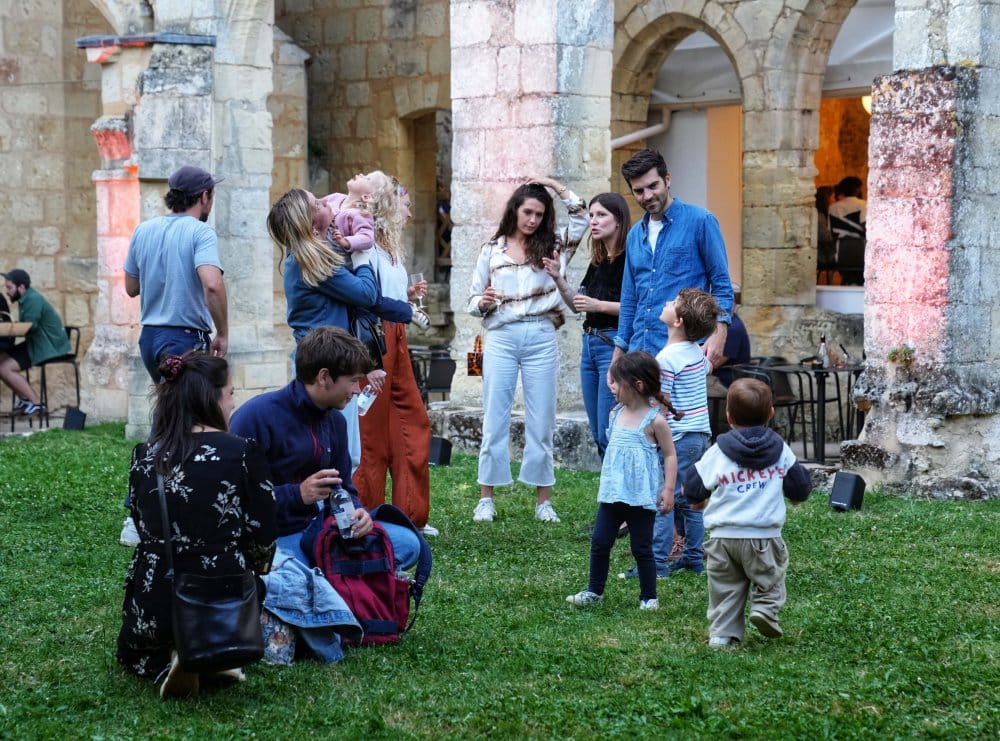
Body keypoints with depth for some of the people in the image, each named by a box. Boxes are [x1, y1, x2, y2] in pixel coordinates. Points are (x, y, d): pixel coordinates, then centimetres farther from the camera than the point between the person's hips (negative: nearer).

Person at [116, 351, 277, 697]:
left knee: (133, 652, 35)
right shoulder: (242, 453, -9)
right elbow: (263, 538, -5)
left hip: (152, 606, 2)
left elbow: (144, 528, 11)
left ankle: (168, 664, -1)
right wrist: (250, 566, 18)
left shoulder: (143, 457, 1)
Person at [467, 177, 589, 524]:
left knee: (541, 420, 2)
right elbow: (474, 299, 11)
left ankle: (543, 500, 8)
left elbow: (581, 218, 3)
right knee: (495, 418, 0)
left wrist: (557, 186, 4)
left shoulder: (550, 247, 11)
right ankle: (486, 498, 6)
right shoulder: (492, 250, 10)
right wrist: (483, 303, -10)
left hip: (541, 338, 1)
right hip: (501, 337, 0)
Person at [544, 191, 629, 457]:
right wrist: (558, 279, 7)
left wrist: (598, 305, -19)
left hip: (613, 344, -9)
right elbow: (577, 304, 21)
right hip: (590, 343, 9)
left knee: (608, 434, -11)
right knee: (598, 433, 10)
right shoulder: (597, 261, 17)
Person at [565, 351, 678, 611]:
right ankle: (594, 591, 18)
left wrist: (668, 489, -14)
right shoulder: (616, 414, 7)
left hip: (641, 497, -6)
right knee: (599, 541, 6)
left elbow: (670, 456, -8)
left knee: (642, 548, 3)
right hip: (613, 493, 6)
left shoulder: (654, 421, -12)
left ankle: (648, 597, 15)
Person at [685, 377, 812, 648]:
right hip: (764, 534, -1)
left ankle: (722, 633, 8)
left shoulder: (718, 452, 0)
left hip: (723, 535, 1)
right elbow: (800, 484, 8)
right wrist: (796, 496, 31)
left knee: (725, 587, 11)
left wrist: (697, 500, 27)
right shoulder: (780, 449, 2)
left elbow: (693, 486, 4)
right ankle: (765, 607, -5)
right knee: (770, 575, 18)